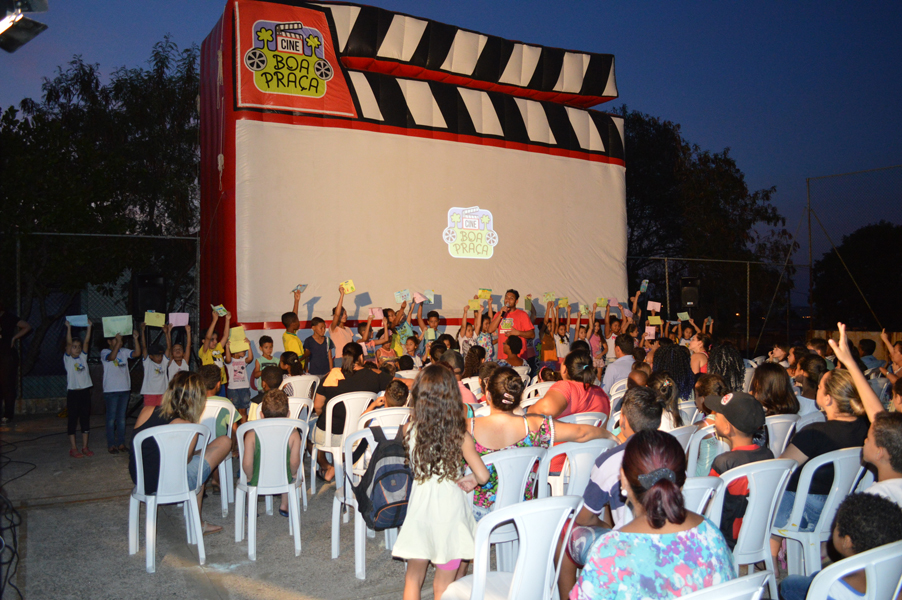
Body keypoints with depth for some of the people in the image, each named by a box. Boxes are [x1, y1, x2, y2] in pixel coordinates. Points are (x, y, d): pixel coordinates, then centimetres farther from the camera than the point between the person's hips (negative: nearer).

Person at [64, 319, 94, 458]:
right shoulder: (67, 359, 0)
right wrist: (69, 328, -20)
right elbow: (68, 343, -12)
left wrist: (89, 327, -3)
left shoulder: (83, 357, 10)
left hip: (85, 392, 4)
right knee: (73, 420, 2)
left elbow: (86, 342, 2)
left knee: (85, 419, 8)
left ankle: (85, 447, 16)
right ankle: (73, 449, 7)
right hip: (73, 393, -4)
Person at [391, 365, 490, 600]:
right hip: (450, 506, -2)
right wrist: (471, 479, 8)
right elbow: (483, 475, -13)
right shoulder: (459, 435, -12)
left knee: (413, 578, 20)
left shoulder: (410, 429, -8)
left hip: (420, 506, 2)